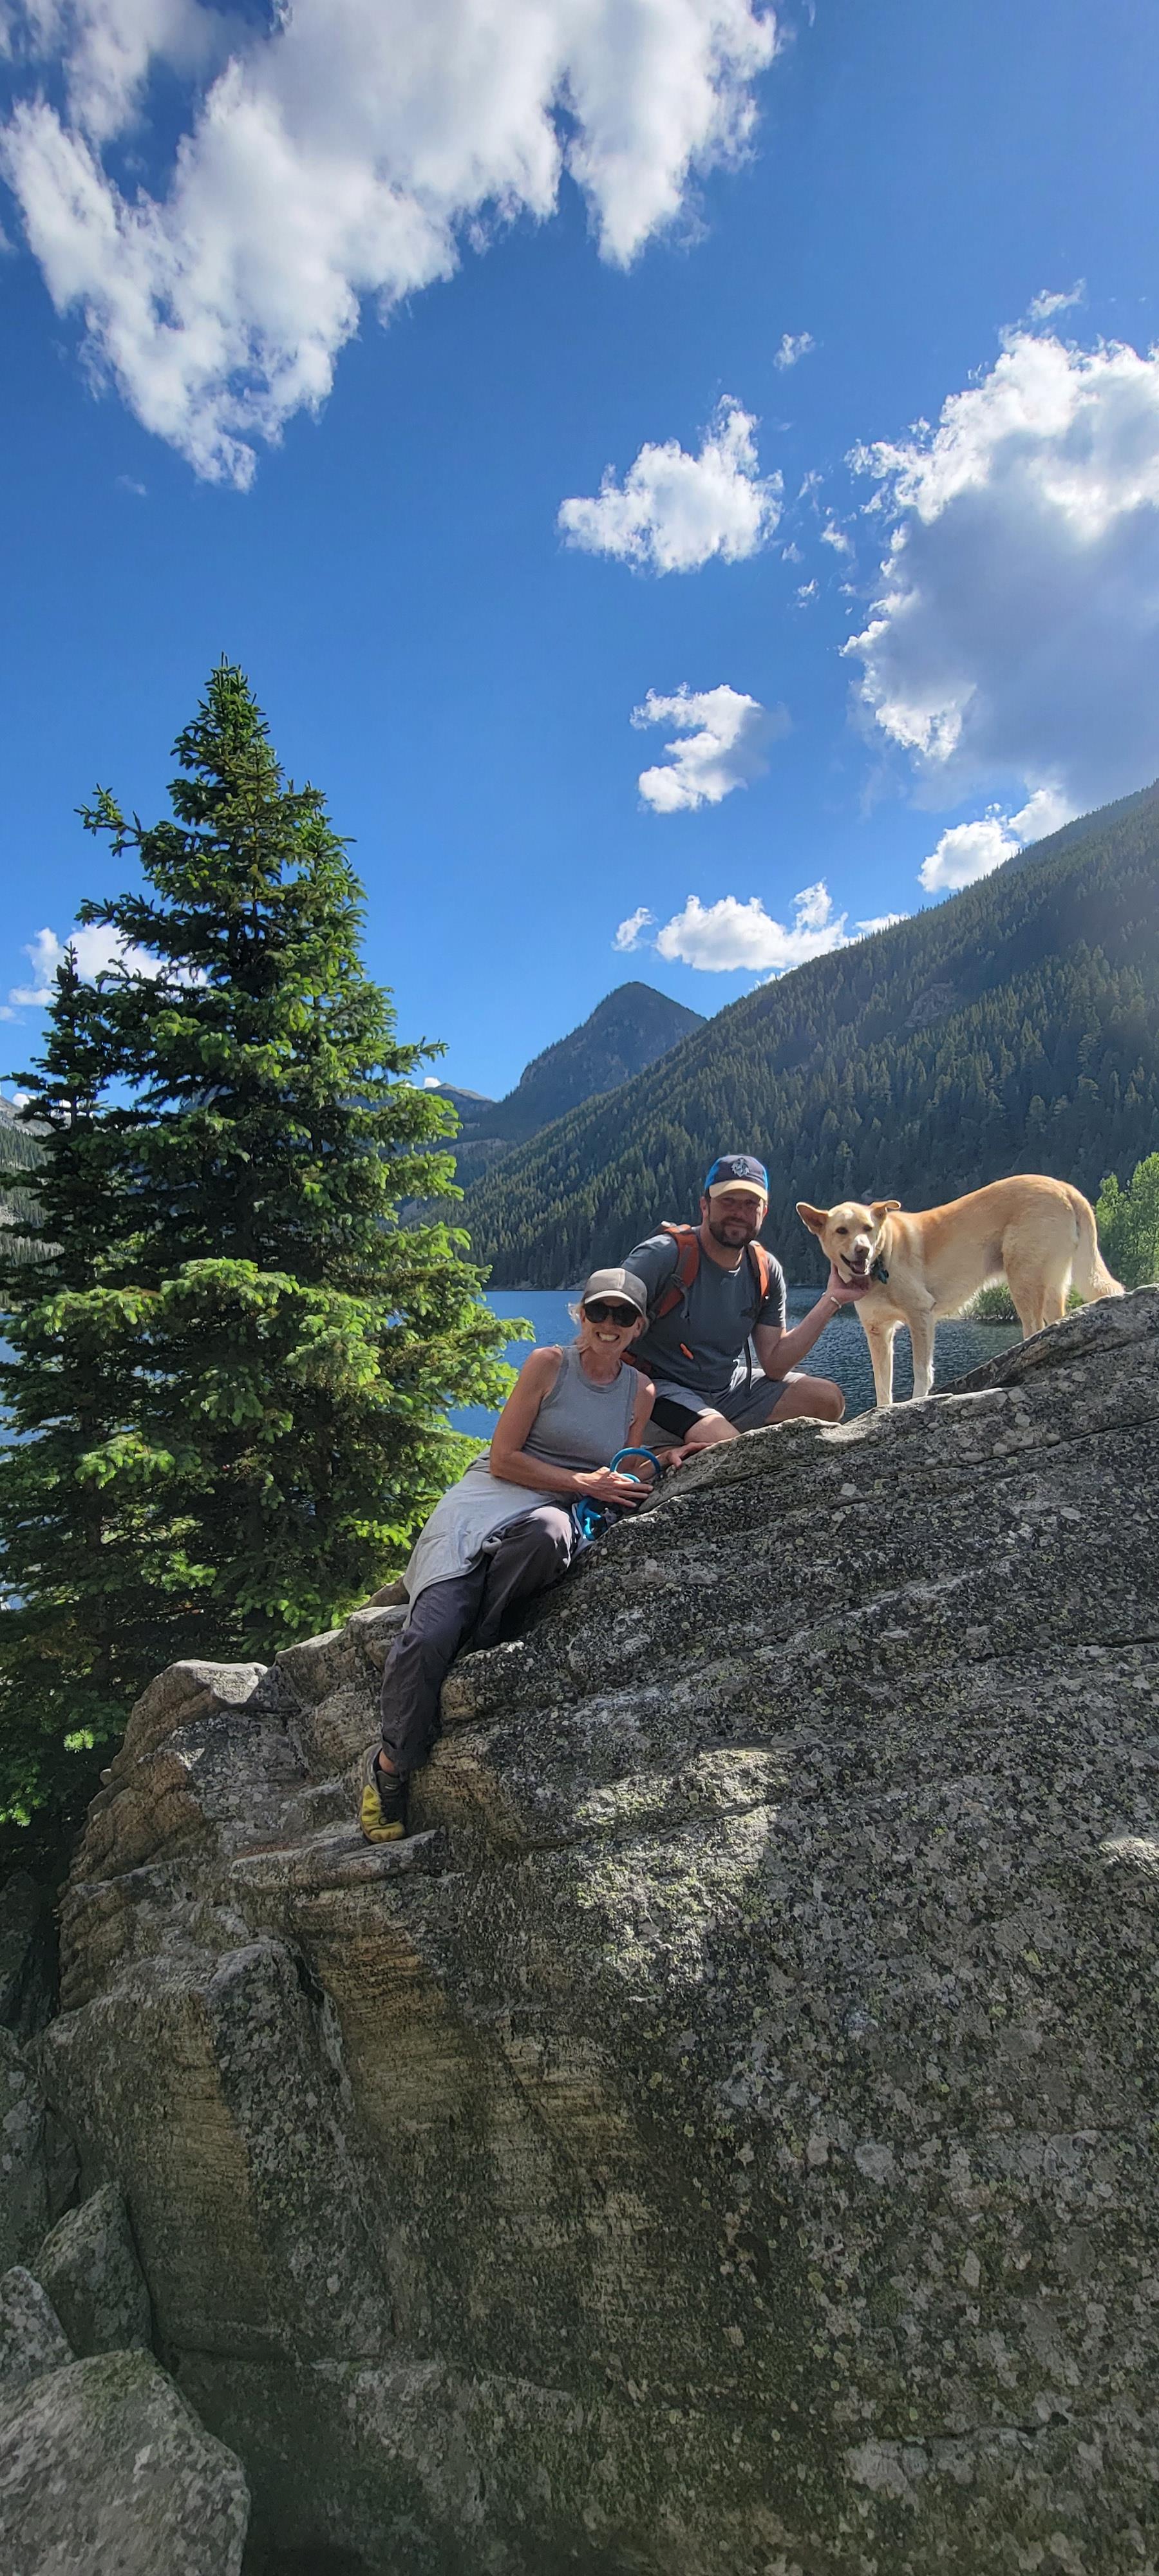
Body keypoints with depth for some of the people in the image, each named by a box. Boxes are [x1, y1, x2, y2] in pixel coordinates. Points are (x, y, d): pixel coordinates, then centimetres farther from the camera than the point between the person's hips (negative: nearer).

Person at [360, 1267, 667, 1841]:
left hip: (557, 1513, 2)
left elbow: (621, 1480, 19)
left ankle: (477, 1643, -16)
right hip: (489, 1498, -2)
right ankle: (390, 1766, -1)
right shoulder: (548, 1363, 0)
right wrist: (582, 1482, -10)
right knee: (429, 1632, -25)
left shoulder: (640, 1391, 13)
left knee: (549, 1531, -41)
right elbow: (503, 1458, -4)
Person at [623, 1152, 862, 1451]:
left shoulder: (766, 1272, 0)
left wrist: (831, 1300, -4)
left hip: (730, 1388, 7)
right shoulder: (663, 1255, -18)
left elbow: (774, 1366, 0)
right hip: (661, 1390, -7)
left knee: (829, 1400, 0)